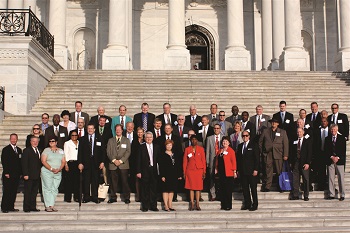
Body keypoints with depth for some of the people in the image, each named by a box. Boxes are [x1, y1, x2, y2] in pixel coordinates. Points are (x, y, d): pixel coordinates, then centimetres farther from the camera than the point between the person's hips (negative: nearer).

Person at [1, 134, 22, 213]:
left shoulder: (19, 150, 15)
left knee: (14, 192, 5)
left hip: (16, 174, 5)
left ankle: (11, 207, 10)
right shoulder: (6, 149, -2)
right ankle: (4, 208, 1)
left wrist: (20, 172, 7)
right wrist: (6, 173, -14)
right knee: (6, 191, -3)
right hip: (8, 175, -5)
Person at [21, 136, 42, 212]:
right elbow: (24, 163, -9)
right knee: (28, 192, -1)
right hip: (29, 175, -6)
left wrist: (41, 173, 9)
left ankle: (33, 207, 14)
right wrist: (25, 174, -15)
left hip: (37, 176, 6)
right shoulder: (26, 150, -4)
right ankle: (26, 208, 5)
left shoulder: (39, 151, 15)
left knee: (34, 192, 8)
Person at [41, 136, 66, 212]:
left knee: (54, 189, 1)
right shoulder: (46, 150, 2)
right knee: (48, 188, -6)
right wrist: (51, 169, -15)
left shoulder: (61, 151, 12)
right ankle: (47, 206, -4)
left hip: (58, 173, 3)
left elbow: (63, 161, 7)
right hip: (47, 172, -3)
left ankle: (52, 205, 4)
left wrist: (59, 169, -10)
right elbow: (43, 161, -7)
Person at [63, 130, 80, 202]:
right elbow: (65, 154, 3)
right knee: (69, 180, -5)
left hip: (78, 163, 3)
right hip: (70, 163, -3)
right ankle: (68, 197, 0)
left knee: (77, 180, 0)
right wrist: (66, 164, -6)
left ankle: (77, 197, 6)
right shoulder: (67, 143, 8)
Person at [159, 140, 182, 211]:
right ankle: (166, 206, -1)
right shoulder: (162, 155, -1)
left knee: (171, 190, 8)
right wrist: (162, 176, -15)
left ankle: (170, 206, 13)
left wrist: (179, 175, 6)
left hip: (174, 176, 5)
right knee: (166, 190, -3)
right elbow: (161, 167, -7)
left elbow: (178, 166, 13)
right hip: (166, 175, -5)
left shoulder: (175, 155, 14)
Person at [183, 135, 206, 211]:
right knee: (191, 187, -1)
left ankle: (197, 204, 5)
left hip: (199, 170, 0)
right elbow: (185, 161, 5)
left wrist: (204, 172, 0)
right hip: (190, 170, 0)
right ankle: (192, 204, 3)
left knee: (198, 187, 0)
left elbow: (203, 161, 5)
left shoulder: (201, 149, 6)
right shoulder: (187, 149, 5)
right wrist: (184, 172, 0)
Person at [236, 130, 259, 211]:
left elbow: (257, 158, -5)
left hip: (251, 171, -4)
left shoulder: (254, 145, -1)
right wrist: (238, 170, 8)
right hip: (242, 171, 4)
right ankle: (247, 204, 14)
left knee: (253, 188, 0)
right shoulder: (240, 146, 13)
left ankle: (254, 205, 8)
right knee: (245, 188, 6)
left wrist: (256, 169, -12)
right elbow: (238, 158, 14)